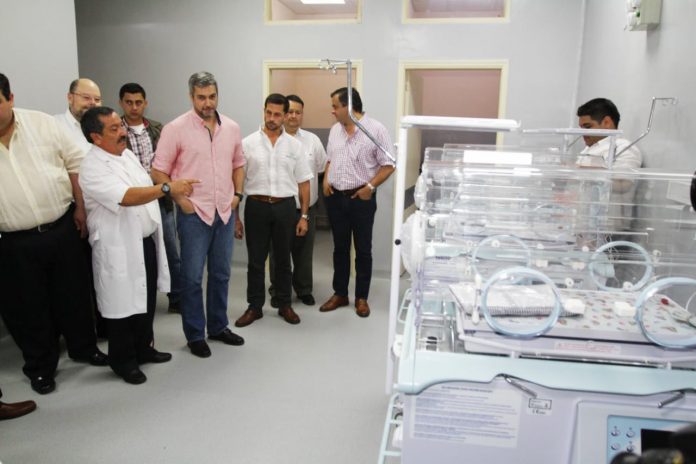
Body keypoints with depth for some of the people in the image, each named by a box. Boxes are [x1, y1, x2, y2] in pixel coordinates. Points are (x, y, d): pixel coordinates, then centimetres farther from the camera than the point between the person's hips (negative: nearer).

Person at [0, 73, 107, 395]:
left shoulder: (41, 123, -2)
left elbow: (75, 162, 3)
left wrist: (80, 208, 0)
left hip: (62, 228, 1)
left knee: (74, 295, 14)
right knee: (28, 308, 10)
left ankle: (84, 347, 35)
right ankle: (40, 366, 29)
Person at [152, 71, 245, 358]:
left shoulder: (232, 128, 5)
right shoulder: (176, 129, -8)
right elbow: (159, 171, -5)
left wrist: (237, 194, 6)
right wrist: (180, 200, -10)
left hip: (226, 212, 5)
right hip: (194, 213, -4)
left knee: (221, 274, 14)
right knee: (192, 276, 3)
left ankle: (218, 326, 30)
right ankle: (195, 335, 18)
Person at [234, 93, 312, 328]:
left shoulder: (295, 145, 4)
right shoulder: (248, 143, 0)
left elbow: (303, 182, 6)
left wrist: (304, 215, 1)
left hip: (285, 207, 1)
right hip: (256, 206, -1)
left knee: (283, 259, 12)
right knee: (256, 260, 8)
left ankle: (284, 305, 25)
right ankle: (254, 307, 21)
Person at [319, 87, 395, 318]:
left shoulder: (376, 129, -10)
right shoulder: (335, 129, 10)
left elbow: (388, 165, -10)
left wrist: (370, 187, -17)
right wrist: (326, 180, 3)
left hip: (361, 198, -5)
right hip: (335, 197, 5)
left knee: (363, 250, 5)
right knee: (340, 248, 12)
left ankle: (361, 298, 18)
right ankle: (340, 294, 24)